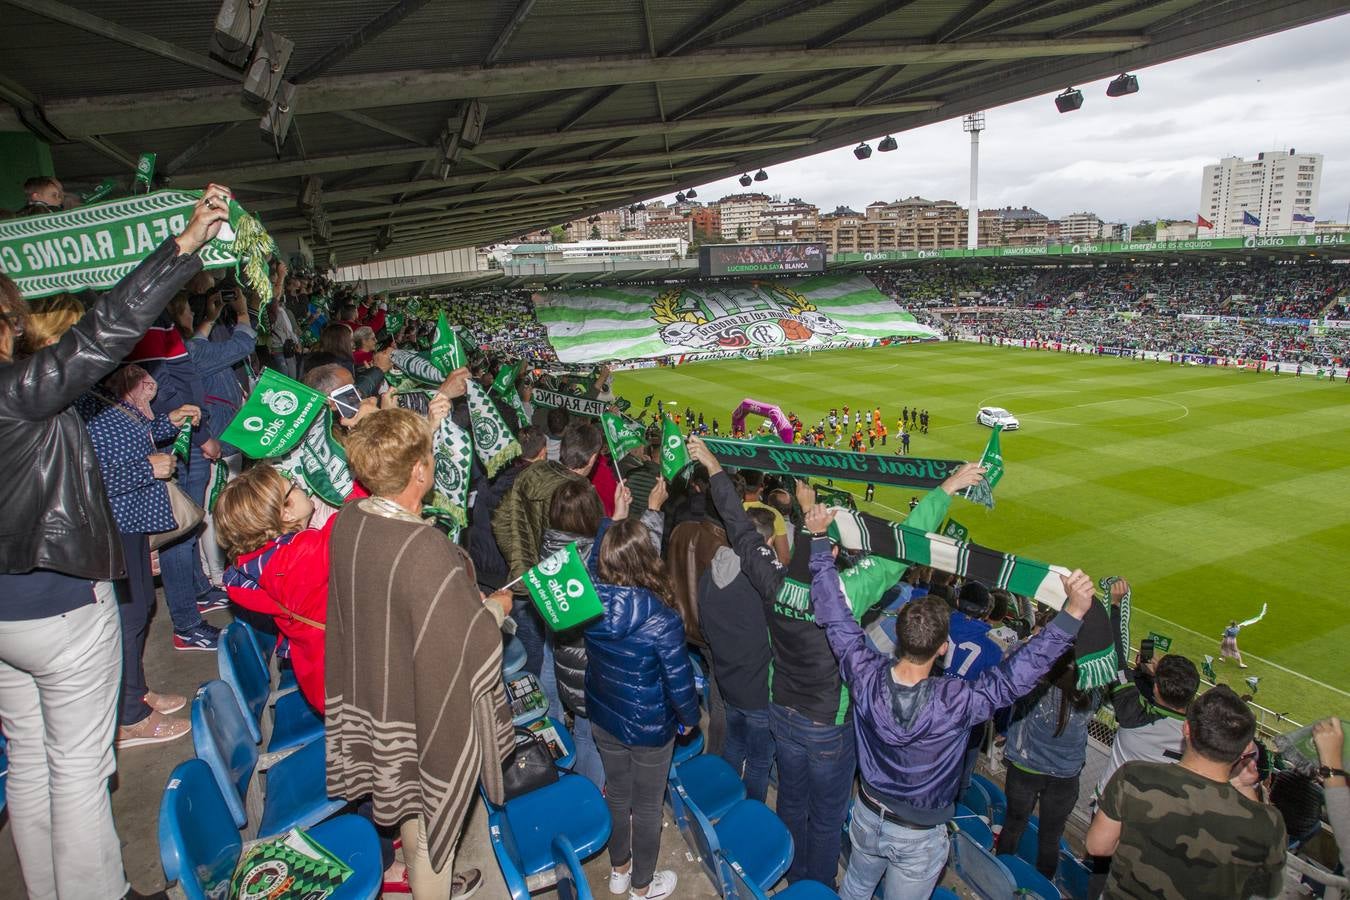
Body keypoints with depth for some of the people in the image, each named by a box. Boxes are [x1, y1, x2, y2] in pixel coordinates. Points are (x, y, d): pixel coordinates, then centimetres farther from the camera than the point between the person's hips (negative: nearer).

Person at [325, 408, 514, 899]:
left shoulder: (346, 521, -10)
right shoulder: (426, 550, -35)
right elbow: (462, 644, -27)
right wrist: (496, 607, -8)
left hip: (373, 692, 8)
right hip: (429, 708, -8)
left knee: (413, 804, 31)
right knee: (434, 813, 18)